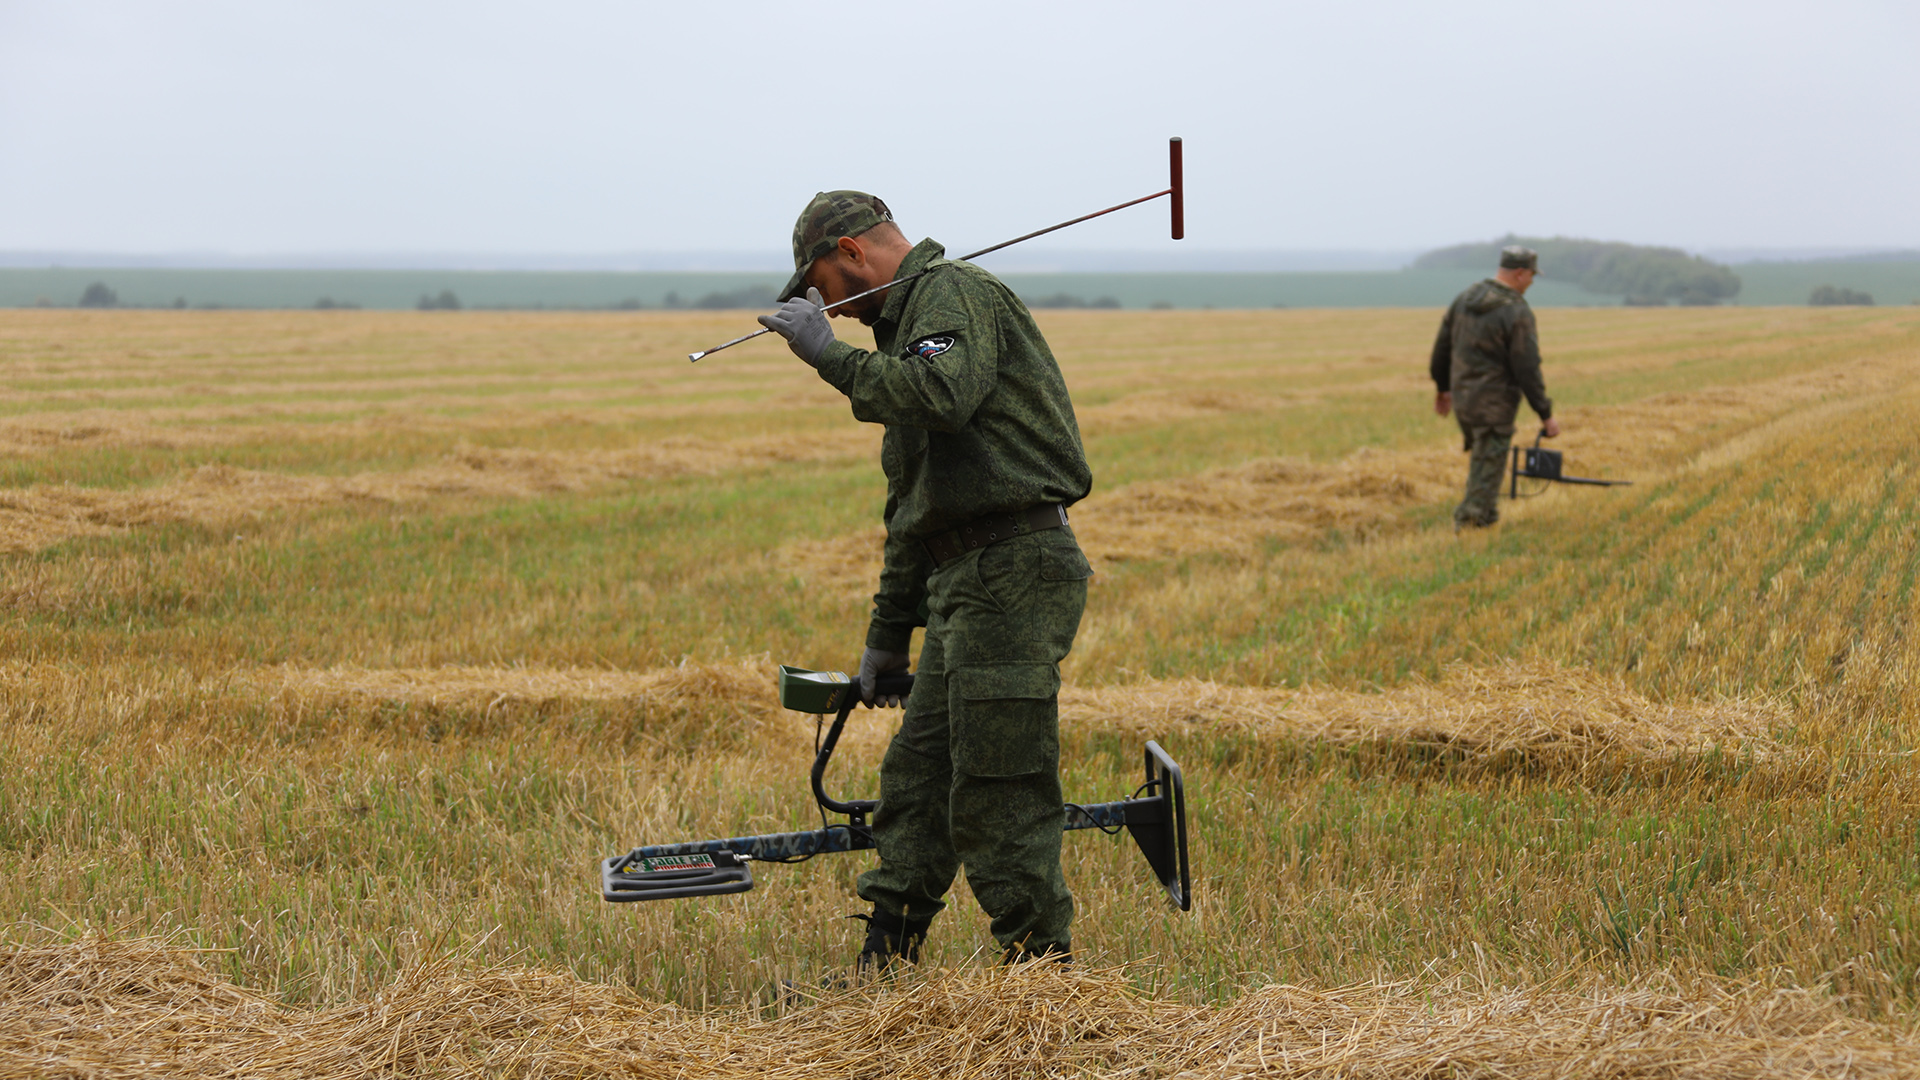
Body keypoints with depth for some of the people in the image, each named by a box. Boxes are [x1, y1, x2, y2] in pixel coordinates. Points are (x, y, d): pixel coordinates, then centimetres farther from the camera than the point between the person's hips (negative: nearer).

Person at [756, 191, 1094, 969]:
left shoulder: (952, 292, -5)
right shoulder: (912, 316, 26)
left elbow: (946, 393, -29)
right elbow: (912, 503, 30)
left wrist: (829, 354, -18)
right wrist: (888, 635, 32)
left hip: (1011, 573, -10)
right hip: (967, 582, 10)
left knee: (998, 796, -7)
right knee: (916, 777, 12)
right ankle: (883, 970, 17)